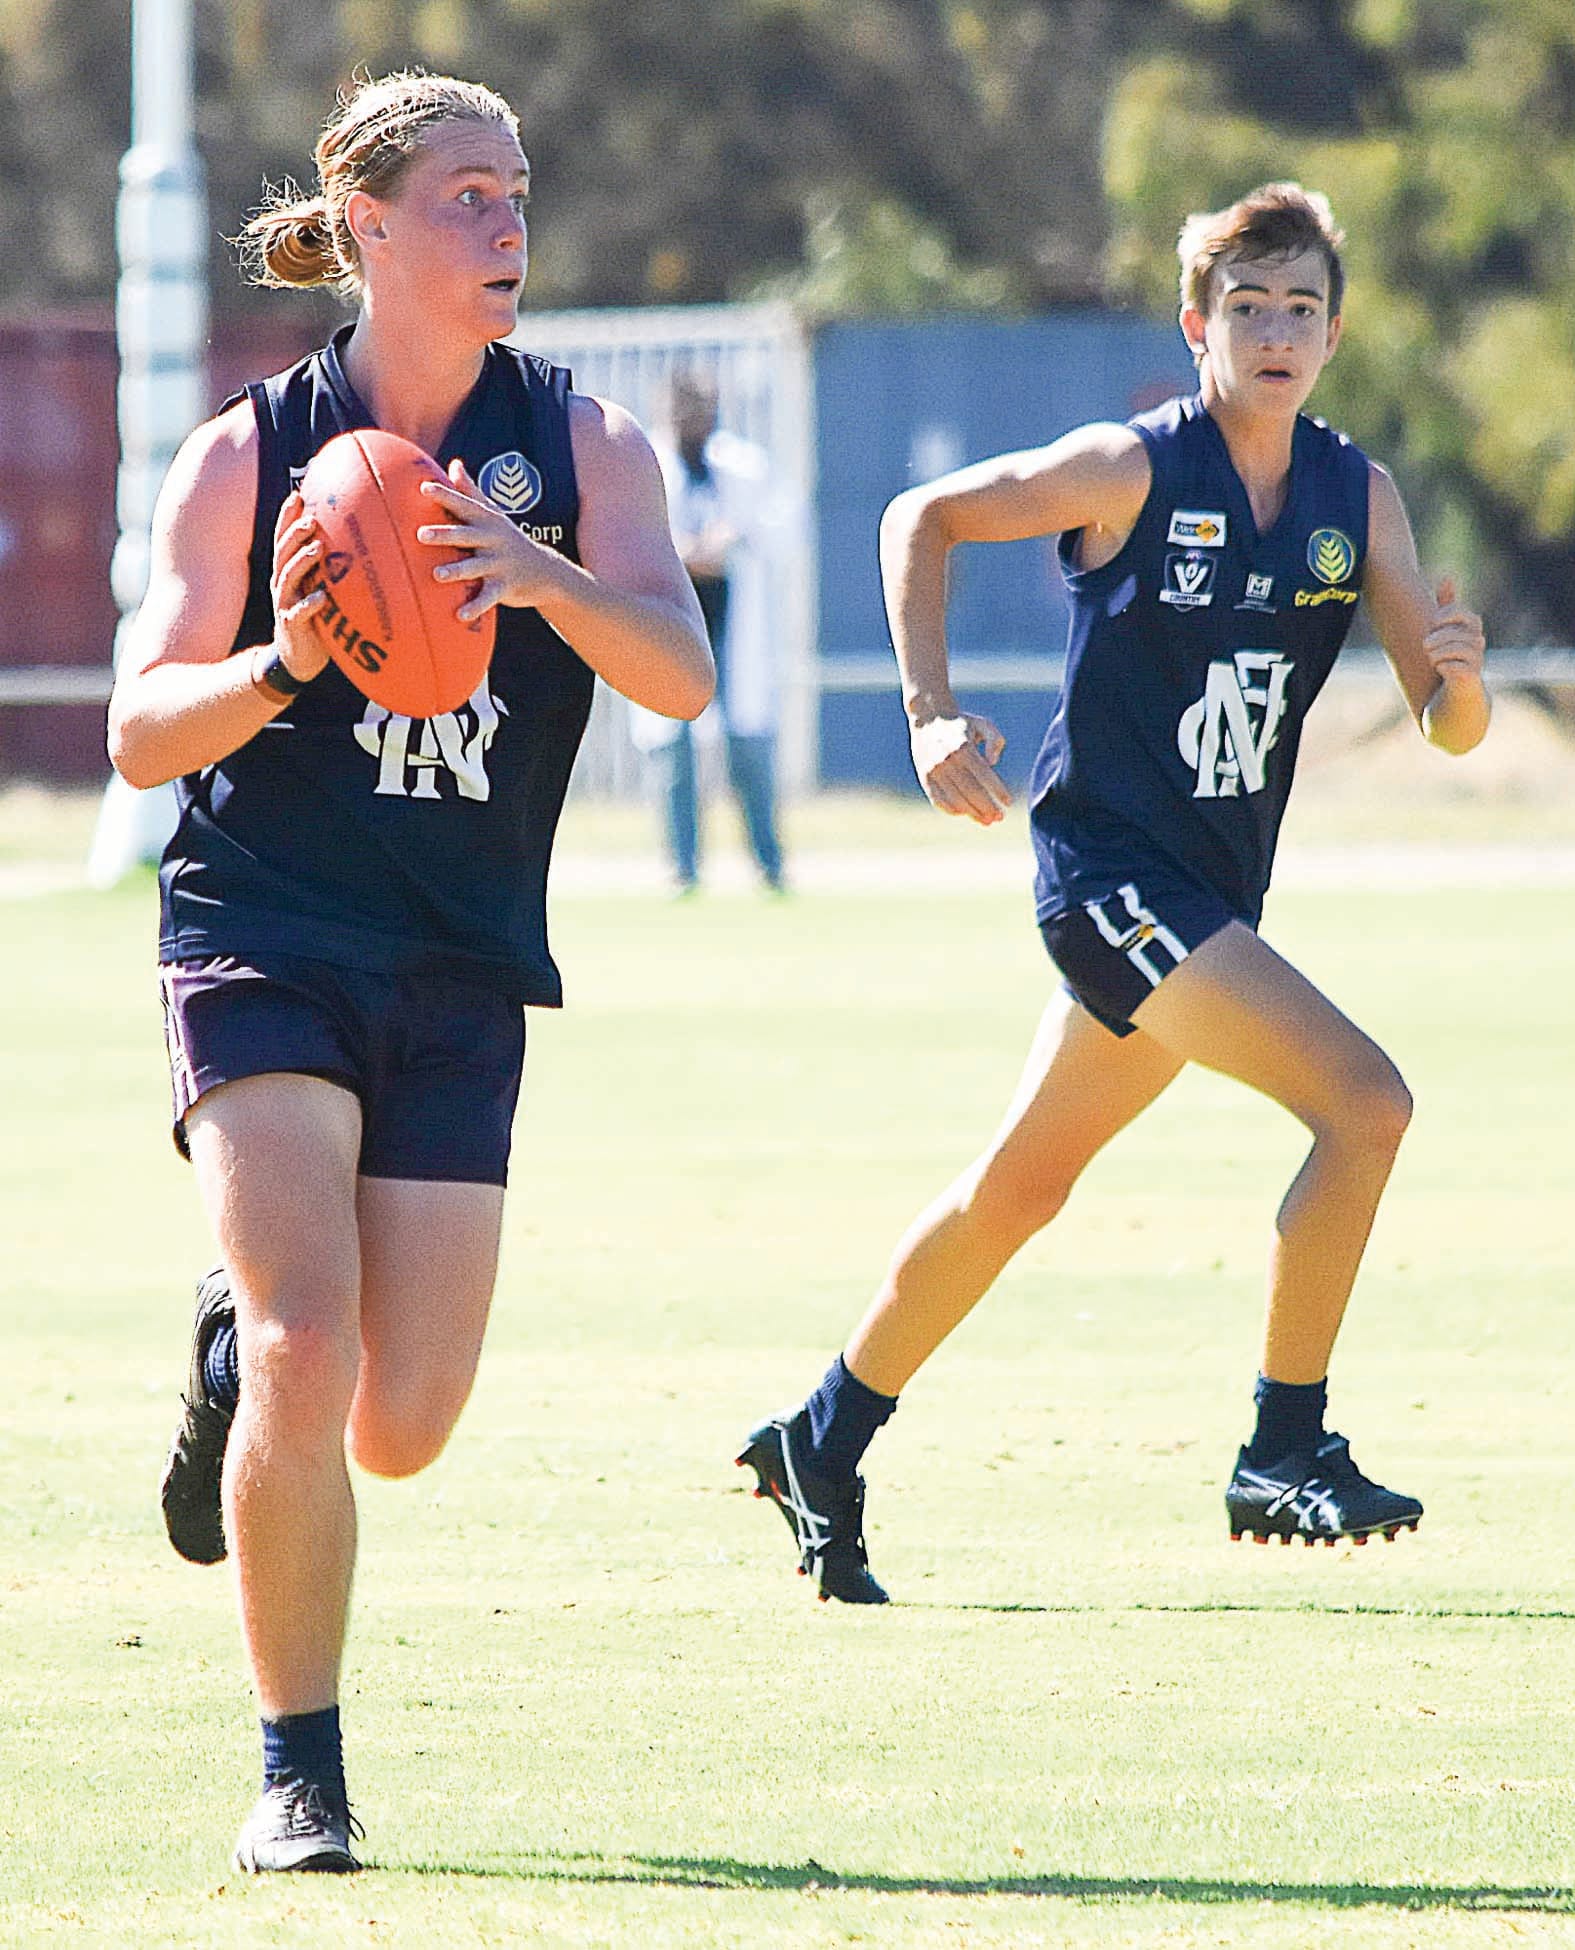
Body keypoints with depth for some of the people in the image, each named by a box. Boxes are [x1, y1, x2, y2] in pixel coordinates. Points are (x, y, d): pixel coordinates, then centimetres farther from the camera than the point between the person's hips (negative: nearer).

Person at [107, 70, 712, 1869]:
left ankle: (239, 1341, 39)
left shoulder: (582, 445, 2)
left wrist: (545, 579, -31)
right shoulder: (248, 457, -1)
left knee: (400, 1427, 3)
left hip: (462, 975, 3)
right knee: (310, 1355, -20)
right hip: (263, 941, -3)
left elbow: (682, 673, -11)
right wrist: (282, 662, -22)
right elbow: (141, 731, -2)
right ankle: (297, 1768, -5)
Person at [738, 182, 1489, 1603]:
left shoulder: (1357, 496, 3)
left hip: (1211, 892, 7)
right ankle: (1286, 1456, -12)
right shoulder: (1134, 470, -12)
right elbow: (923, 518, -3)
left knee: (1019, 1188, 17)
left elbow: (1446, 726, 1)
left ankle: (826, 1445, 33)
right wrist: (931, 712, -13)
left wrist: (1456, 673, -22)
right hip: (1110, 864, -7)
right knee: (1363, 1101, -21)